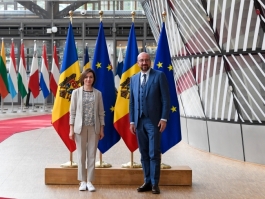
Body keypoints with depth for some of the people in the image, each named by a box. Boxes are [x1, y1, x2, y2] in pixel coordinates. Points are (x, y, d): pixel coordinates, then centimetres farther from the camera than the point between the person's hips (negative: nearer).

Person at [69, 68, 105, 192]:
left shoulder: (98, 93, 5)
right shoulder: (76, 92, 1)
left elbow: (101, 112, 6)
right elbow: (72, 111, 0)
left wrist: (101, 129, 2)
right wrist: (71, 129, -4)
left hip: (94, 128, 1)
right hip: (80, 127, -1)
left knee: (92, 155, 4)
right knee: (81, 155, 4)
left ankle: (89, 181, 11)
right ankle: (83, 181, 13)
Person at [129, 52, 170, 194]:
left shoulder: (159, 76, 0)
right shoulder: (134, 79, 13)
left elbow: (166, 98, -5)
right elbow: (132, 101, 13)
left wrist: (164, 118, -12)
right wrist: (132, 121, 7)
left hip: (154, 121, -4)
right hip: (139, 121, 5)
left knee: (154, 154, -3)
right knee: (144, 154, 8)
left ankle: (154, 184, 4)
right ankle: (147, 182, 15)